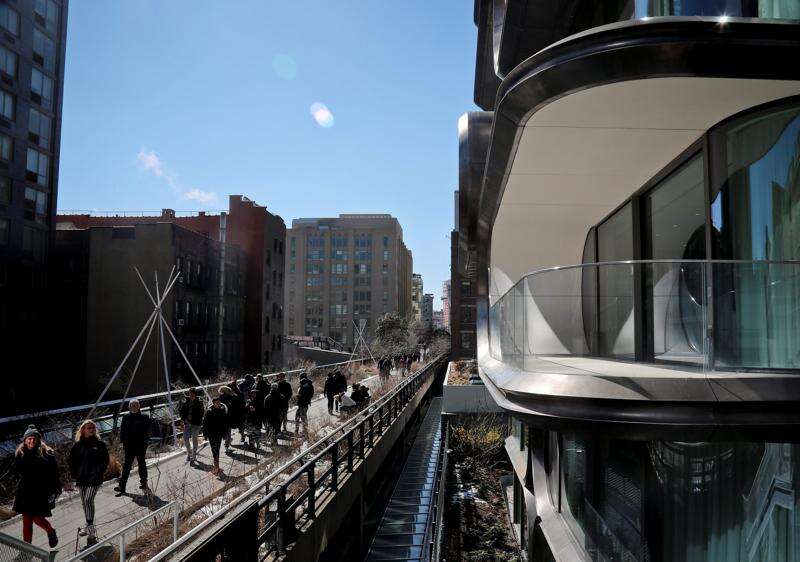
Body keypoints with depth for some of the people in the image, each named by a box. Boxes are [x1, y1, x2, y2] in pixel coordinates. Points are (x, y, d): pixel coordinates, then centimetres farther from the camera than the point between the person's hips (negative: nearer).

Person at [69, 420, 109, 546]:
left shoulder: (100, 445, -3)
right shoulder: (77, 445, 4)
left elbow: (105, 460, -2)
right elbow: (71, 460, 11)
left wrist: (98, 473, -9)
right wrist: (74, 474, 2)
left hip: (93, 479, -4)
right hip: (81, 479, 4)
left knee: (88, 501, -15)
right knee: (84, 502, 13)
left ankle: (90, 527, -11)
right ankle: (89, 526, 27)